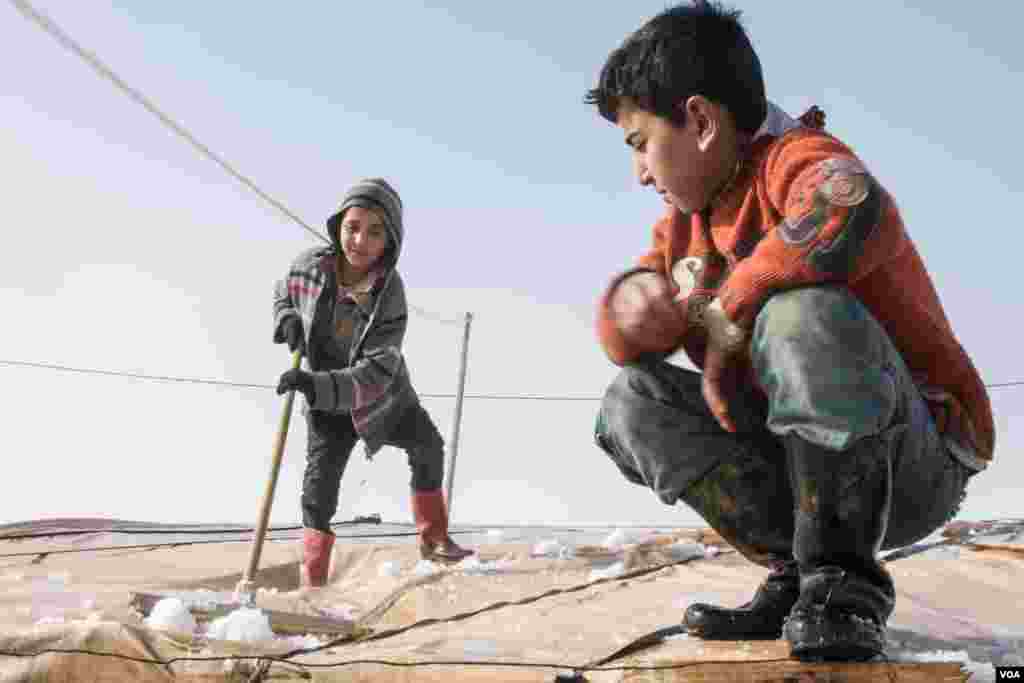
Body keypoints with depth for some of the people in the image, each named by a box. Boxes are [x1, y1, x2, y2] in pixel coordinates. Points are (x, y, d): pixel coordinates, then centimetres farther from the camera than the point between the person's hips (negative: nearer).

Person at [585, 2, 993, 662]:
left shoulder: (795, 156, -14)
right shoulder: (685, 223, 11)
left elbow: (852, 212, -40)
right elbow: (623, 333, 4)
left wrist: (723, 319, -27)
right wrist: (632, 299, -21)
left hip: (920, 465, -8)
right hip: (795, 460, 8)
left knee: (802, 315, -33)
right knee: (632, 400, -4)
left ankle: (843, 581, -19)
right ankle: (796, 570, -5)